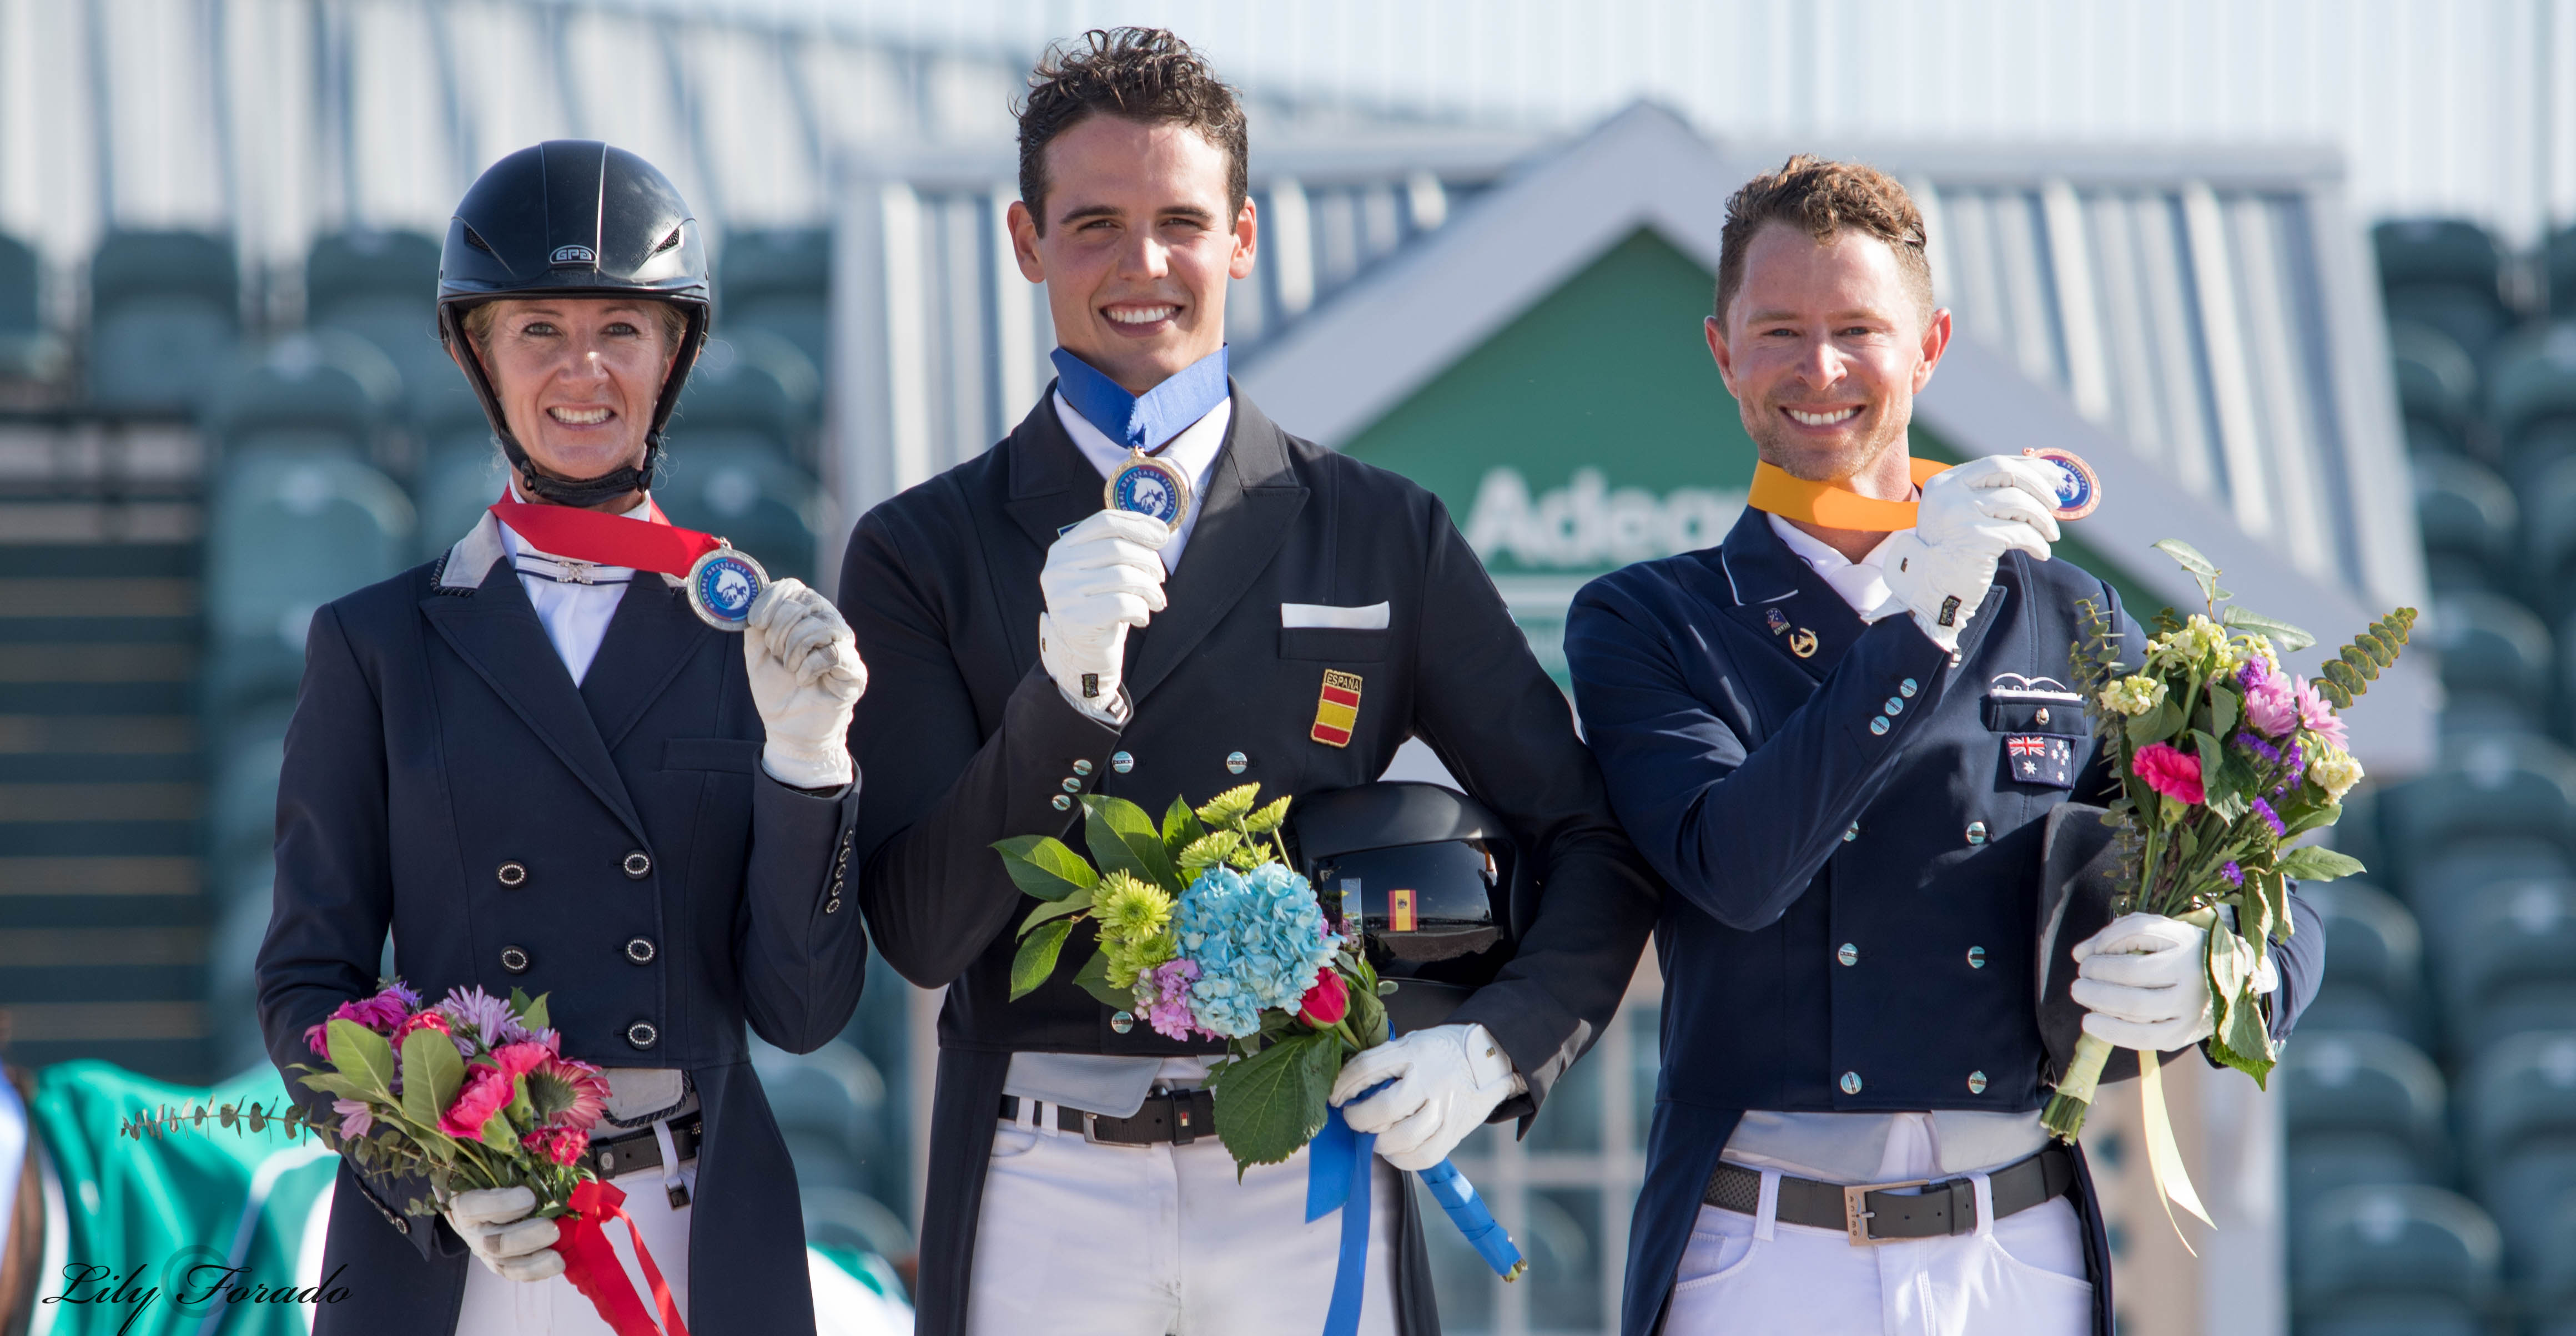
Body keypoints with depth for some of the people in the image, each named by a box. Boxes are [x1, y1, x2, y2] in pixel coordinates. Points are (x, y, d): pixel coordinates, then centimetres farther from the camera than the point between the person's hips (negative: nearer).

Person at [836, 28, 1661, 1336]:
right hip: (1043, 1208, -1)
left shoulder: (1387, 539, 8)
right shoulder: (923, 554, 5)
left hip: (1313, 1193, 1)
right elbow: (919, 930, -3)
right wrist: (1064, 696, -15)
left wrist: (1496, 1045, -6)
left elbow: (1592, 849, 10)